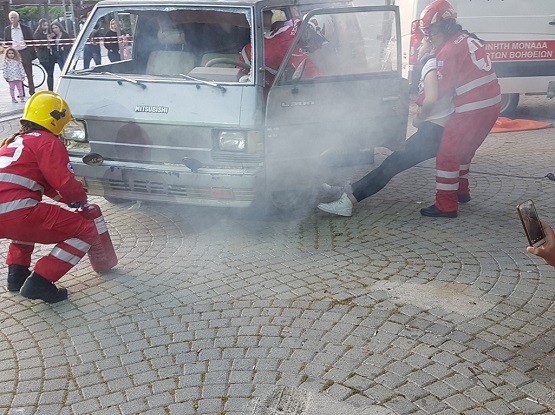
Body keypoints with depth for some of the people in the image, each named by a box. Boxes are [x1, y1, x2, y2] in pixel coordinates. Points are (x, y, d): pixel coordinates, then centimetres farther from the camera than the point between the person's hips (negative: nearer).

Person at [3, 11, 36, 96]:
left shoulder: (26, 28, 0)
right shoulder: (7, 29, 6)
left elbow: (31, 41, 2)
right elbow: (6, 42, 12)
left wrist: (32, 54, -3)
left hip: (25, 52, -2)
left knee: (29, 73, 2)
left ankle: (32, 92, 9)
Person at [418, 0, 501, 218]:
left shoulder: (448, 51, -13)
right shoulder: (469, 39, 13)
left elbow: (440, 91, -10)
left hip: (471, 110, -9)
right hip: (492, 105, 9)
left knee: (448, 154, -3)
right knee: (464, 150, 24)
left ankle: (446, 205, -1)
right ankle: (461, 190, 37)